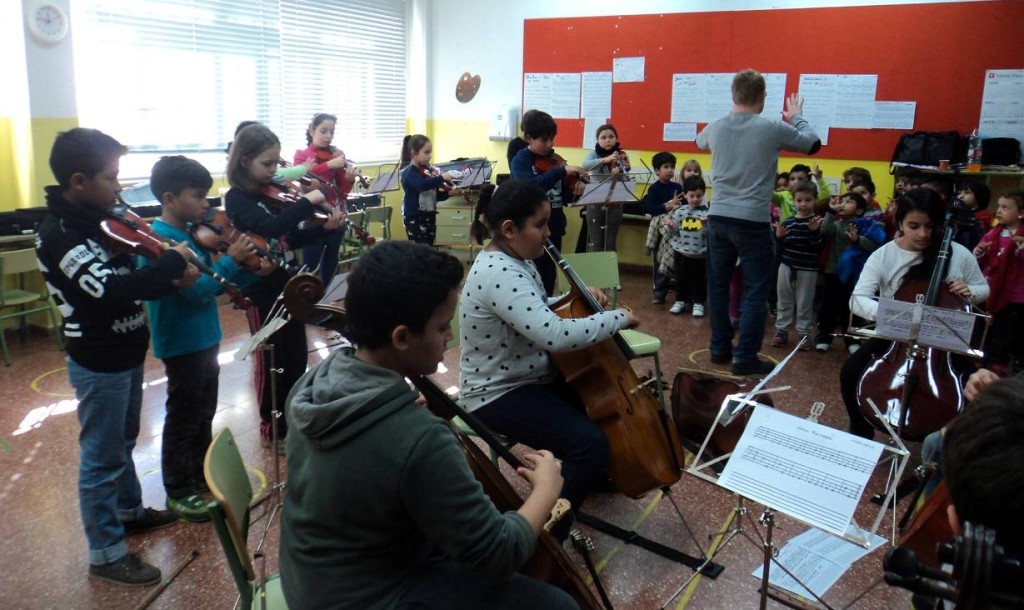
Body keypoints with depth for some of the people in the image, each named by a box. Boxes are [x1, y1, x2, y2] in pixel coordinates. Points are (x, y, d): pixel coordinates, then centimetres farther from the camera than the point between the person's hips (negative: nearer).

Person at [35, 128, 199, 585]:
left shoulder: (97, 220, 5)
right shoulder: (58, 235, -23)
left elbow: (129, 278, 10)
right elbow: (110, 290, -34)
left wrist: (172, 279, -9)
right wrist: (173, 262, -26)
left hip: (124, 353, 9)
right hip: (98, 363, -9)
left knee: (122, 442, 25)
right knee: (102, 457, 4)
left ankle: (129, 510, 45)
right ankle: (106, 553, 19)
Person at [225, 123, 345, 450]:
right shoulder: (237, 199, -14)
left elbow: (292, 237, 10)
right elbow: (270, 227, -33)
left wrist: (325, 227, -5)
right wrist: (308, 201, -28)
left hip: (287, 285, 7)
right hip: (261, 291, -7)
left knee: (297, 357, 15)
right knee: (271, 361, 5)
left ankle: (294, 419, 31)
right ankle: (272, 429, 21)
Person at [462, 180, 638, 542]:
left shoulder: (515, 260, 3)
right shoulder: (498, 274, -29)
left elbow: (539, 314, 19)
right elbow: (556, 335, -38)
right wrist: (618, 318, -24)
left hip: (529, 378, 11)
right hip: (498, 395, -10)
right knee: (590, 443, -25)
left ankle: (593, 475, 41)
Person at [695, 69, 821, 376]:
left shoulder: (716, 128, 2)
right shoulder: (772, 129, -9)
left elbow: (700, 142, 27)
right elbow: (813, 144, 8)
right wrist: (797, 117, 26)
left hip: (718, 219, 5)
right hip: (753, 223, -4)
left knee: (718, 285, 14)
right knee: (755, 292, 4)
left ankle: (720, 348, 23)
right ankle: (745, 356, 5)